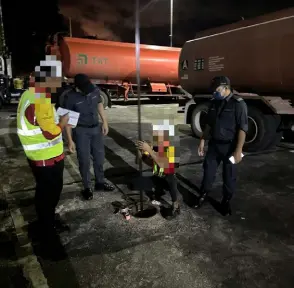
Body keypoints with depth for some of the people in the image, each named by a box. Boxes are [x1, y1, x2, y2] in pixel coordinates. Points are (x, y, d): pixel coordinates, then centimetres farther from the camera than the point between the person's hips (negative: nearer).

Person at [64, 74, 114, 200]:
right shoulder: (71, 97, -18)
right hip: (81, 131, -5)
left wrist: (104, 122, 10)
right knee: (84, 160, 2)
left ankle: (100, 182, 33)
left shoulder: (95, 90, -6)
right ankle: (87, 187, 20)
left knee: (99, 156, 14)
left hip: (96, 128, 5)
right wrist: (70, 140, -13)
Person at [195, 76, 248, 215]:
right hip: (214, 144, 5)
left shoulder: (238, 103, -14)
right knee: (208, 171, 13)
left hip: (229, 146, -5)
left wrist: (238, 150, -20)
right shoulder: (214, 103, 5)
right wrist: (202, 141, 11)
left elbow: (242, 129, -16)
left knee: (229, 176, 9)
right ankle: (203, 195, 33)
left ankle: (226, 201, 27)